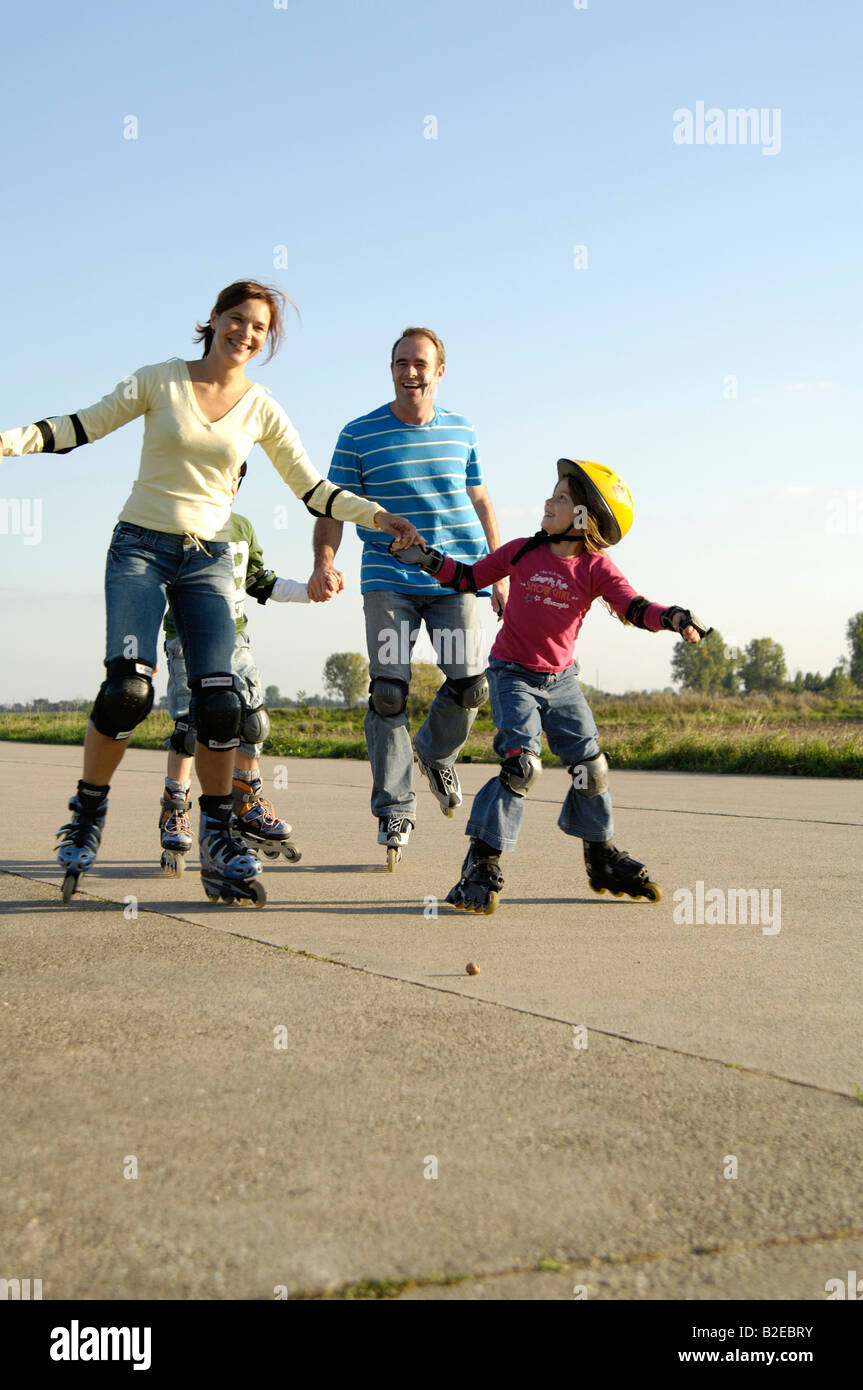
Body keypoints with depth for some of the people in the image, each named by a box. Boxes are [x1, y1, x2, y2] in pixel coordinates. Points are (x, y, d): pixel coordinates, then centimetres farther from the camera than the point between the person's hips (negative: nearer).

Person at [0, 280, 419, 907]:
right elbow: (83, 426, 4)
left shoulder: (261, 409, 6)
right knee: (128, 689, -18)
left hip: (208, 559, 2)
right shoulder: (161, 380, 1)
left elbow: (312, 488, 8)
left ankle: (219, 841, 3)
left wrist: (377, 515, -4)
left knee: (221, 702, -11)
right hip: (141, 547, -2)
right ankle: (88, 816, 2)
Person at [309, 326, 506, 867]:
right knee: (388, 691, -9)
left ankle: (436, 752, 27)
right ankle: (395, 807, 3)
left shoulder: (462, 430, 9)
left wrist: (500, 575, 14)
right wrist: (325, 560, -19)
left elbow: (481, 502, 16)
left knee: (470, 684, -6)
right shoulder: (360, 435, 1)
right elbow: (334, 505, 0)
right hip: (389, 582, -2)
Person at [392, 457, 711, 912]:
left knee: (590, 767, 4)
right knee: (521, 764, -19)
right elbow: (468, 578, 7)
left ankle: (602, 859, 26)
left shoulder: (596, 569, -6)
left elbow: (634, 607, -19)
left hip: (561, 680, 2)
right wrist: (428, 559, -3)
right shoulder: (521, 553, -4)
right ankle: (481, 865, -14)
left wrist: (675, 617, -37)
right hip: (513, 675, -2)